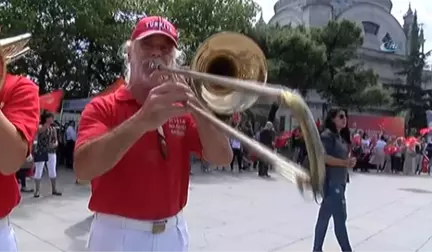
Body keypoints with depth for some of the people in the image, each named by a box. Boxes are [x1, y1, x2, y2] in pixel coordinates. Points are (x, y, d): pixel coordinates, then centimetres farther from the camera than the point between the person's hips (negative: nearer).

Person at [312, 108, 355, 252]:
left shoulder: (341, 137, 17)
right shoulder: (327, 135, -12)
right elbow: (322, 157, -23)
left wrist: (349, 162, 4)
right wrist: (345, 162, -21)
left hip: (339, 182, 9)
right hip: (330, 182, -9)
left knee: (325, 216, 12)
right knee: (340, 218, -6)